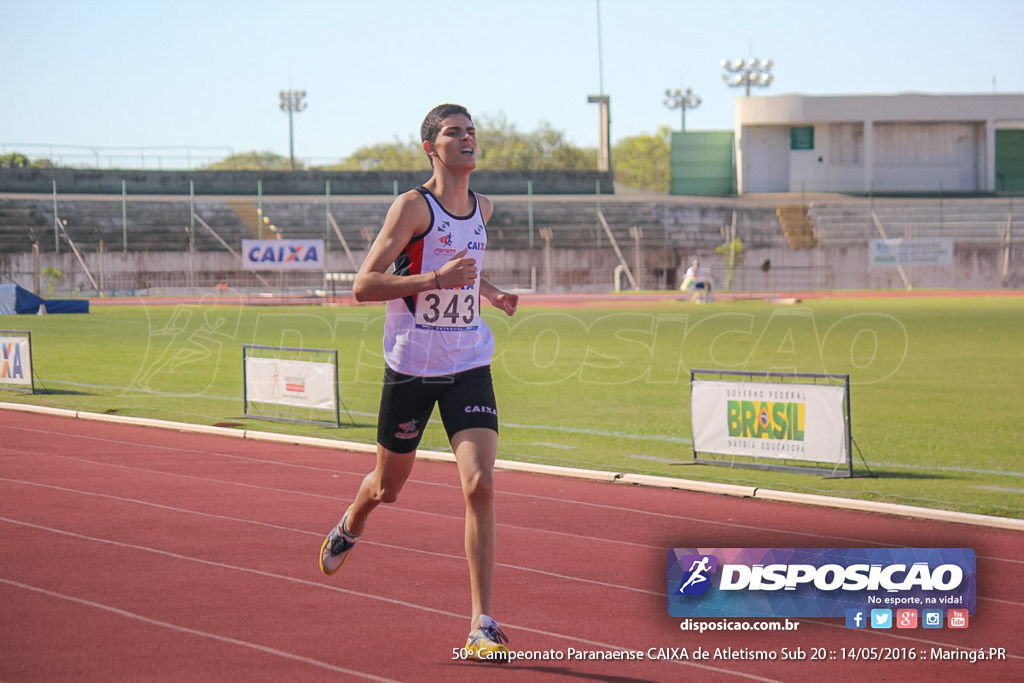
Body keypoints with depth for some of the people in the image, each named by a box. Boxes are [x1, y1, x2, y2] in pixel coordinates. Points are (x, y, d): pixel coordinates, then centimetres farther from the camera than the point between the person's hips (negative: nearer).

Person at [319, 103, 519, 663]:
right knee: (389, 485, 15)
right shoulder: (412, 206, -11)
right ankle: (350, 527, 53)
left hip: (469, 366, 4)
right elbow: (363, 285, -16)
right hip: (410, 366, -3)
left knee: (480, 485, -14)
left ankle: (482, 626, -13)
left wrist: (489, 292, 12)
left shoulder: (482, 209, 8)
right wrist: (436, 278, -25)